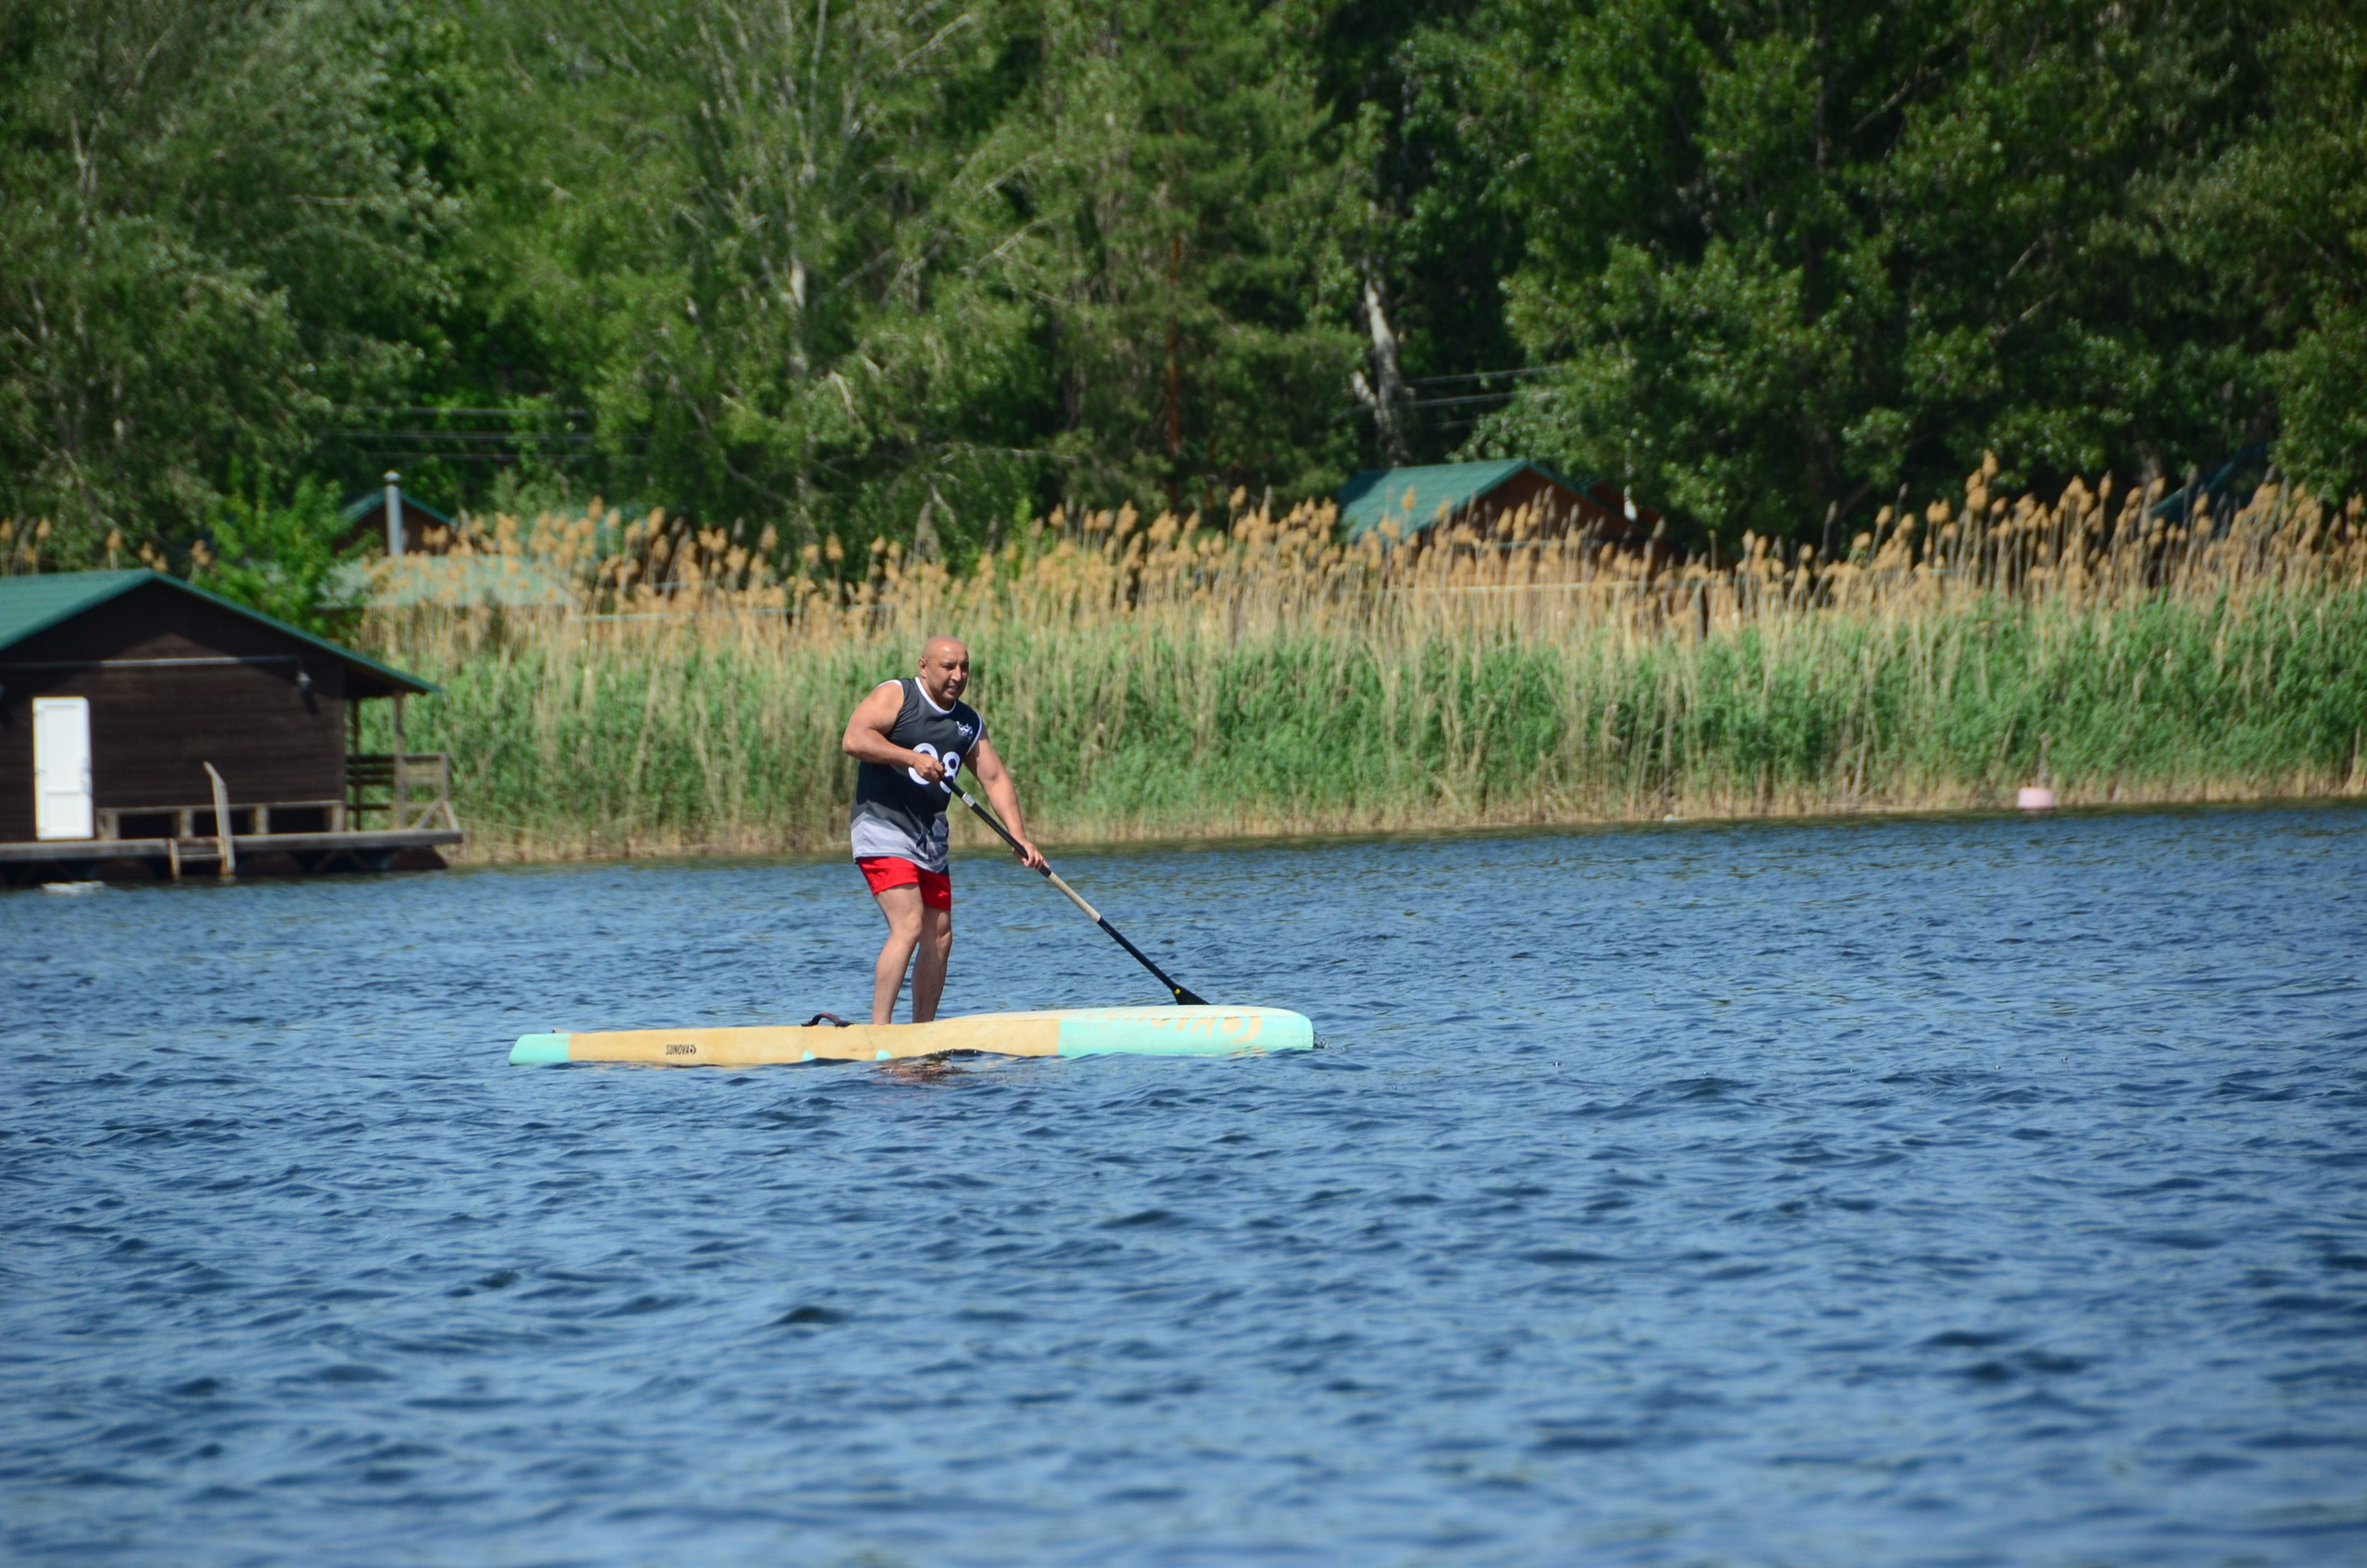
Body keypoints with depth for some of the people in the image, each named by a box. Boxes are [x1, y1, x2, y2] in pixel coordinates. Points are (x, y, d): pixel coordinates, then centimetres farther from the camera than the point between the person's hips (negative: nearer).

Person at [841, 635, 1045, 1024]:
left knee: (940, 937, 6)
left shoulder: (969, 723, 13)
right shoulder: (895, 696, -7)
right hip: (883, 829, -8)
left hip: (931, 841, 8)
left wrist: (1019, 837, -1)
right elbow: (854, 738, -20)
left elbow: (995, 778, 10)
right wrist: (911, 757, -29)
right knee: (909, 926, -21)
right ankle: (878, 1032, -21)